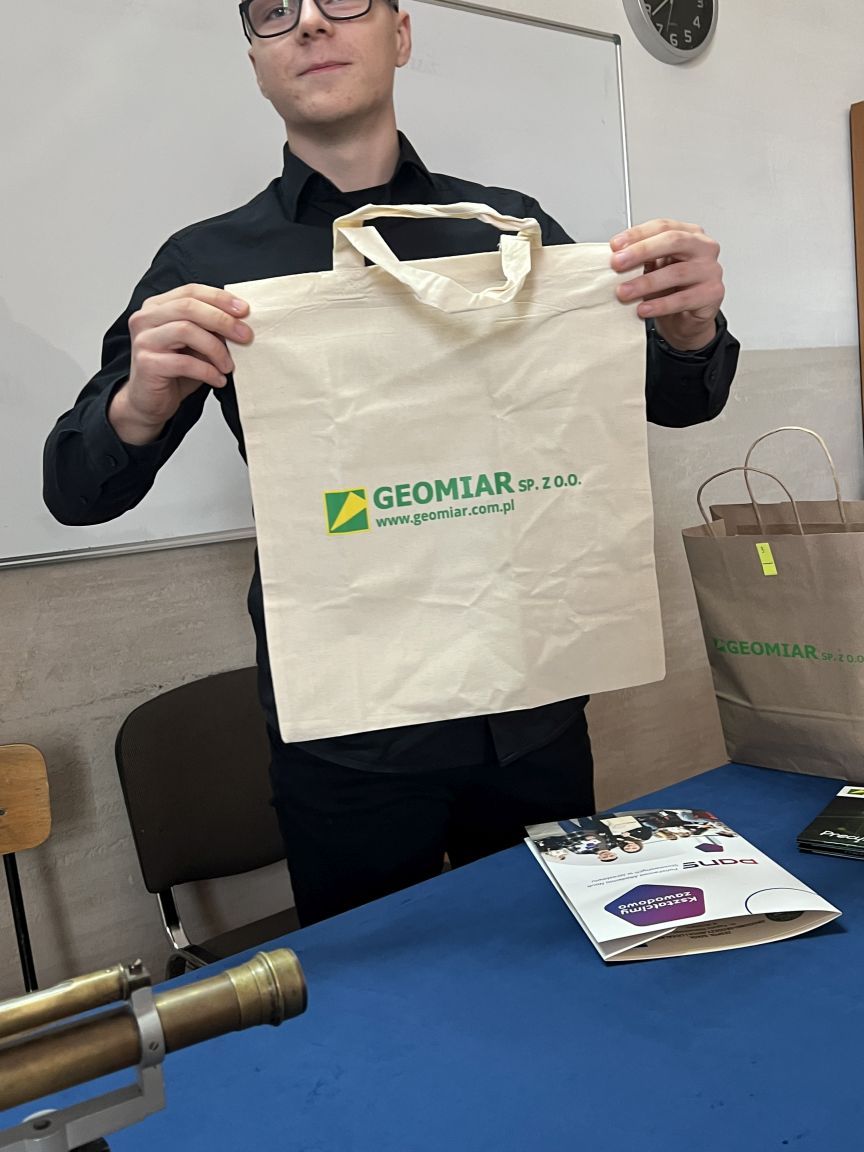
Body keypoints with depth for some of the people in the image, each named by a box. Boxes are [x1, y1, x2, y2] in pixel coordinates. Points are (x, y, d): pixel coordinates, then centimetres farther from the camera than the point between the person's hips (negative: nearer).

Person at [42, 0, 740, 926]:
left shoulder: (512, 228, 5)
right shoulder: (211, 262, 0)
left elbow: (677, 400, 7)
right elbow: (76, 492, -2)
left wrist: (691, 331, -16)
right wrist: (141, 406, -24)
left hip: (532, 716, 3)